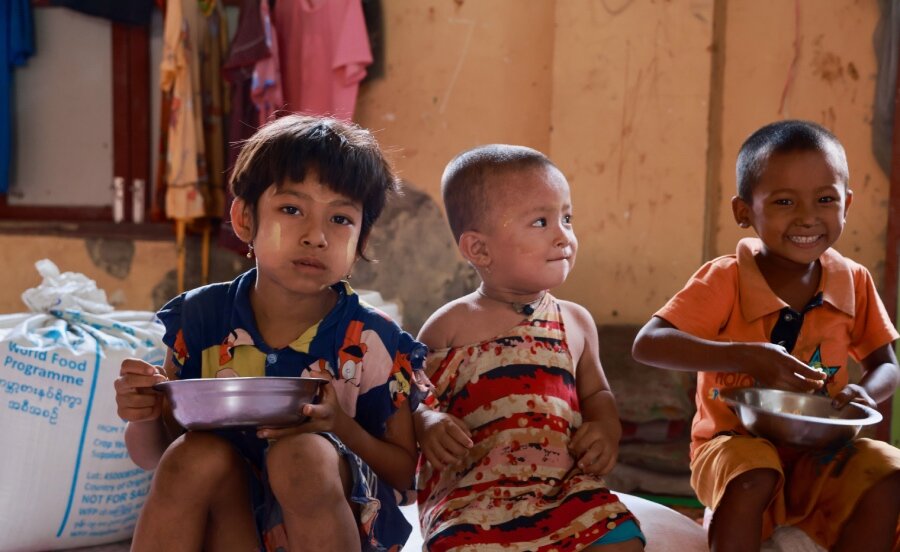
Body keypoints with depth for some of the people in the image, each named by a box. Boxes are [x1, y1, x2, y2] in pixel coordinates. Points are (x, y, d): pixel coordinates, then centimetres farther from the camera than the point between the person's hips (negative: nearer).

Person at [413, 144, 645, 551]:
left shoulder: (576, 322, 13)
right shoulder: (451, 326, 3)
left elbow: (596, 392, 26)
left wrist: (606, 429, 5)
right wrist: (428, 423, -16)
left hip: (565, 484, 4)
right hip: (472, 489, -3)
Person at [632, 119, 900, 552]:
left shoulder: (855, 282, -1)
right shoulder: (725, 280, -13)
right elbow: (647, 344, -24)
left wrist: (865, 393, -14)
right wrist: (744, 356, -35)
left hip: (820, 454, 4)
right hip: (736, 443, -4)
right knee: (753, 478, -35)